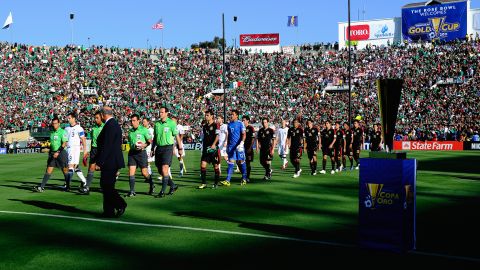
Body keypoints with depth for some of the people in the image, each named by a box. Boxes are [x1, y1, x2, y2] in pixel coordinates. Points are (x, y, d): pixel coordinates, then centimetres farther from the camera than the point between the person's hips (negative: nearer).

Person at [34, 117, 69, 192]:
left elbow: (64, 143, -16)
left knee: (65, 170, 1)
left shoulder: (62, 132, -8)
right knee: (48, 170, 1)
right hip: (52, 153, 6)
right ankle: (41, 187, -3)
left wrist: (58, 152, -23)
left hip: (61, 153, -6)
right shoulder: (51, 132, 13)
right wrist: (50, 152, 21)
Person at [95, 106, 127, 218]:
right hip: (112, 162, 10)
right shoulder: (114, 124, 16)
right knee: (107, 186, 12)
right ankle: (108, 212, 14)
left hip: (109, 162, -10)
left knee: (107, 186, -8)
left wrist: (99, 163, -19)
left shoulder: (110, 125, -16)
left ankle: (120, 204, -7)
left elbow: (106, 146, -21)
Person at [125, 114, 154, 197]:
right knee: (131, 171, -6)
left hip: (141, 153, -4)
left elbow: (150, 141, -3)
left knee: (144, 172, -1)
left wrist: (144, 145, -18)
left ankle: (152, 186, 26)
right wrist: (132, 148, 14)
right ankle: (132, 191, -2)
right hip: (132, 153, 4)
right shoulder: (130, 131, 10)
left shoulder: (143, 130, -5)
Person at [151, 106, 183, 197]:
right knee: (160, 171, 7)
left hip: (167, 148, -6)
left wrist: (180, 148, -3)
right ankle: (173, 185, 24)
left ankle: (163, 191, -8)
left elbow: (177, 136, -2)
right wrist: (153, 149, 16)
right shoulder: (156, 124, 11)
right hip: (158, 148, 6)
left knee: (164, 169, -13)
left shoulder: (171, 123, -4)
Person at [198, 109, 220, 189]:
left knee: (215, 166, 2)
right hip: (206, 149, 6)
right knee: (202, 165, -4)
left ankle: (216, 183, 13)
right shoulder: (204, 126, 15)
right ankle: (204, 183, 1)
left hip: (214, 148, -6)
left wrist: (214, 144, -27)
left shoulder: (215, 125, -4)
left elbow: (217, 136, -13)